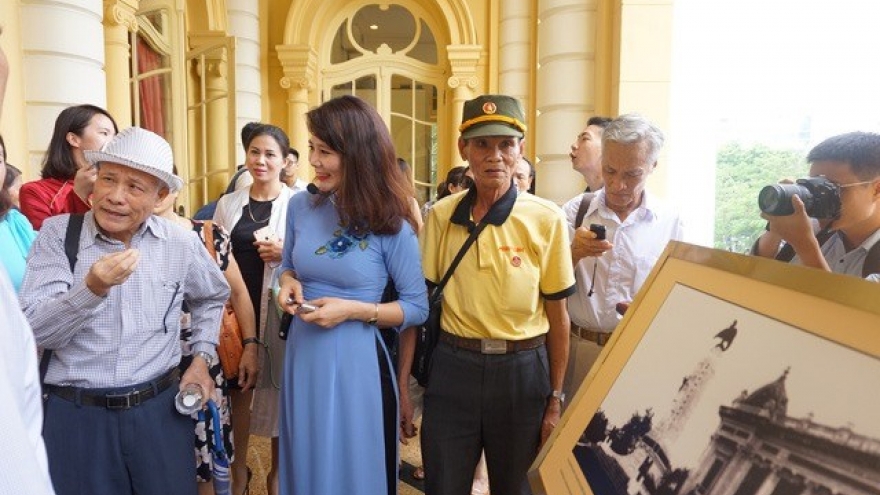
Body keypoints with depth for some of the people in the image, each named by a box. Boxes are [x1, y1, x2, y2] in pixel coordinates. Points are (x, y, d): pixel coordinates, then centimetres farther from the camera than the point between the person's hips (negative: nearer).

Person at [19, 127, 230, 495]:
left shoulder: (182, 244, 0)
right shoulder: (57, 234, -6)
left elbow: (212, 297, 19)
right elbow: (34, 331, -13)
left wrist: (202, 357, 7)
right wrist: (92, 288, -29)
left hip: (160, 409, 2)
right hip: (74, 413, -1)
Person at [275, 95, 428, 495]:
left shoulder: (391, 225, -13)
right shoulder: (301, 207, -1)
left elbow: (418, 307, -8)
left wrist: (354, 310, -19)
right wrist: (288, 282, -7)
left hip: (356, 362, -4)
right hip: (302, 357, 4)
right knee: (305, 463, 22)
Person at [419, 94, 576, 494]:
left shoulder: (547, 219, -7)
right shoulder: (441, 215, -1)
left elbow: (557, 316, -2)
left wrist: (555, 400, 0)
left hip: (522, 371, -1)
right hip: (452, 367, 1)